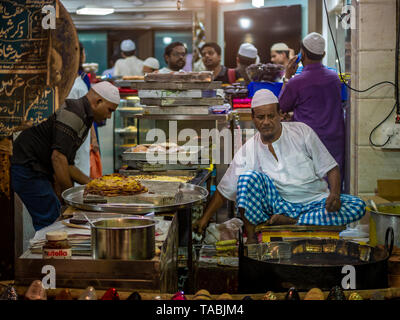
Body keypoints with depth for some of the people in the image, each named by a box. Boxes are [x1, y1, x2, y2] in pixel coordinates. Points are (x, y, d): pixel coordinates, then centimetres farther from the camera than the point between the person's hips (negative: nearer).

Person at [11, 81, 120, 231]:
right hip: (27, 168, -10)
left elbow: (66, 164, 22)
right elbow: (58, 158, -24)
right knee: (50, 220, -11)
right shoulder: (73, 112, -15)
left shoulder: (83, 118, 18)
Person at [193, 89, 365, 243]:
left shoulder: (301, 131, -2)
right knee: (248, 176, -25)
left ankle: (291, 222, -30)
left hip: (315, 202, 1)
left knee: (358, 205, -27)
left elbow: (331, 169, -2)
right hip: (280, 204, -1)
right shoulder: (248, 151, 0)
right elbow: (224, 190, 5)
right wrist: (204, 219, -4)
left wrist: (335, 194, -21)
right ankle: (251, 234, -22)